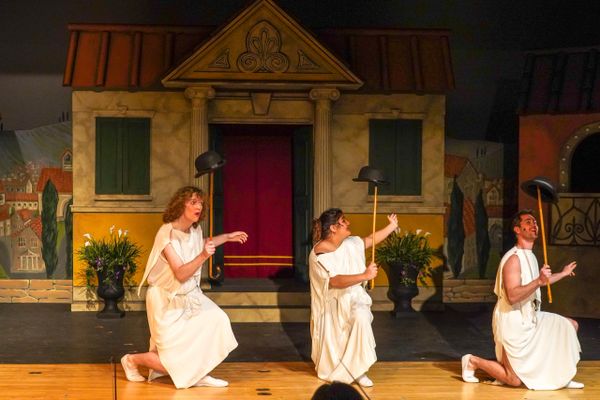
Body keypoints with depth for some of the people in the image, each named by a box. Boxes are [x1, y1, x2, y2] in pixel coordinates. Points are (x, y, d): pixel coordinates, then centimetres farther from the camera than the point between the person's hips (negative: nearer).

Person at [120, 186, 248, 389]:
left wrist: (227, 237, 21)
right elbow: (181, 274, -30)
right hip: (167, 301, -8)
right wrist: (203, 256, -44)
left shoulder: (194, 229, -2)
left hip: (189, 296, 8)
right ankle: (132, 360, 16)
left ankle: (199, 375, 0)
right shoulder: (167, 234, -25)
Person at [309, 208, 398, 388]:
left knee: (361, 318, -26)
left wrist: (392, 226, 19)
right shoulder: (319, 253, -21)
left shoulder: (351, 243, 1)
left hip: (353, 298, 4)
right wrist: (364, 276, -36)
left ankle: (358, 371, -15)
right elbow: (336, 281, -32)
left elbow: (371, 240, 20)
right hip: (332, 305, -4)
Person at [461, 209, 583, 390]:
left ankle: (562, 377, 11)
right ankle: (473, 361, 11)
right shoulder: (514, 258, -19)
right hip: (513, 322, -9)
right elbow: (513, 296, -29)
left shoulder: (530, 256, 11)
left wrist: (563, 273, 40)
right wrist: (538, 281, -37)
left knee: (570, 326, 6)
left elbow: (537, 283, 30)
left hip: (530, 319, 9)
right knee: (514, 380, -9)